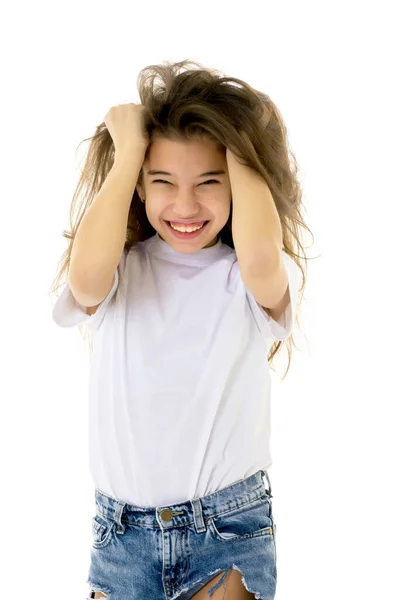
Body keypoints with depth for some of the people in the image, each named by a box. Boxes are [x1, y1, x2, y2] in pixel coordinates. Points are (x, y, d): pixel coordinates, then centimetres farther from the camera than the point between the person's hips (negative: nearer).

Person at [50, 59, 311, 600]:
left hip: (231, 527, -1)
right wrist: (129, 149, -15)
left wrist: (236, 142, -15)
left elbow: (260, 259, -30)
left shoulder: (247, 282, -5)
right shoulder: (121, 272, -2)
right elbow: (86, 276, -26)